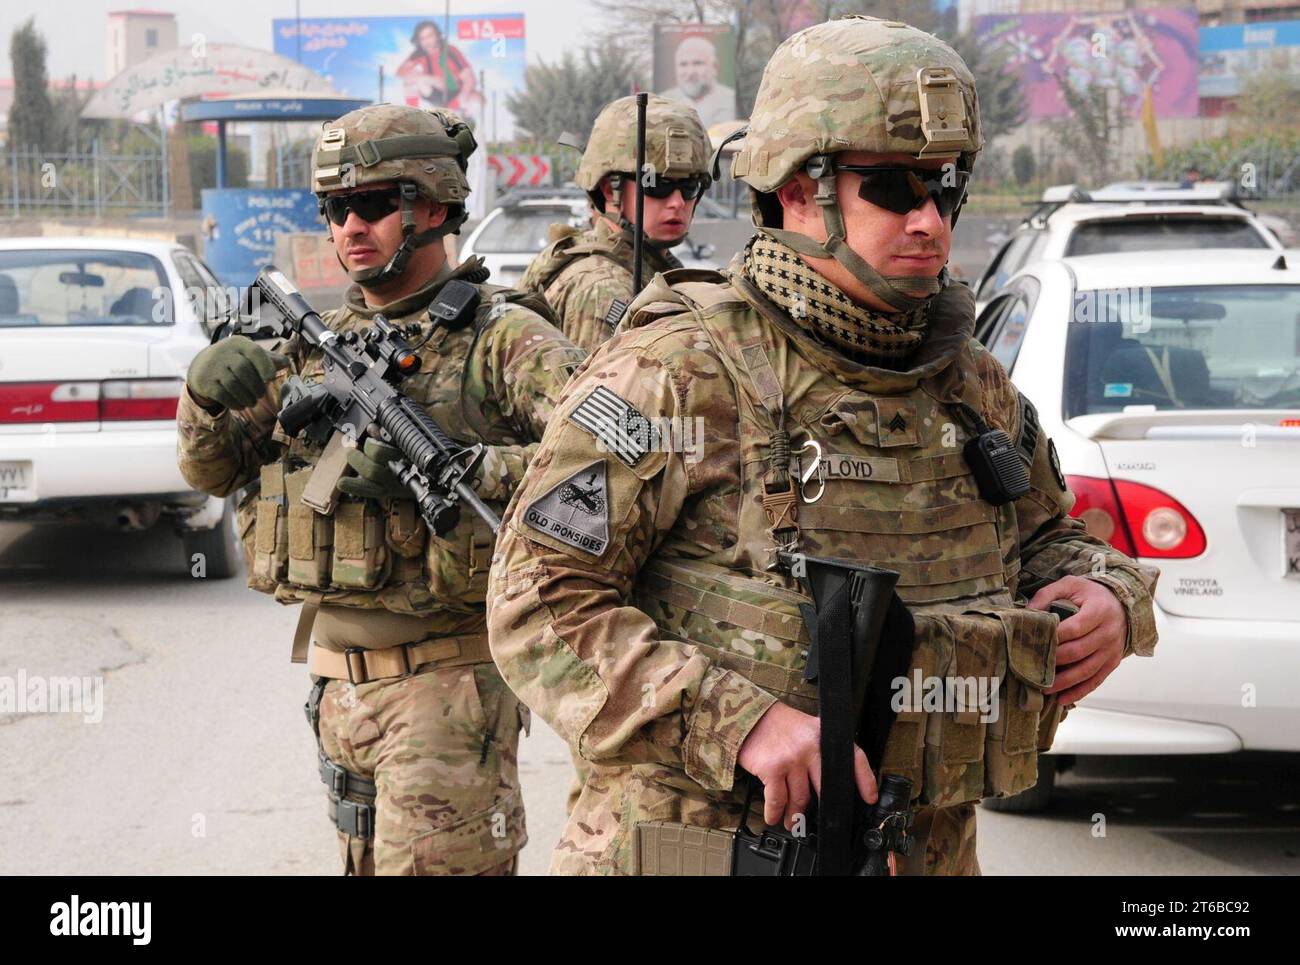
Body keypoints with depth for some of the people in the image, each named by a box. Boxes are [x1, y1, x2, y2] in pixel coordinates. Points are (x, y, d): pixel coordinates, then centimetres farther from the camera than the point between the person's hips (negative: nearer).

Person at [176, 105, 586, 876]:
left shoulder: (501, 337, -9)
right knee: (370, 859, 18)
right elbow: (213, 471, 11)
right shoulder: (320, 341, 10)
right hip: (339, 677, 7)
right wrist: (207, 399, -11)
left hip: (447, 677, -7)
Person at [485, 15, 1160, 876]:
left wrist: (1107, 596, -1)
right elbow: (541, 606, -17)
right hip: (710, 845, -6)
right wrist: (738, 723, -28)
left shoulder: (971, 383, 7)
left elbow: (1043, 537, 23)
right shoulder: (681, 371, -14)